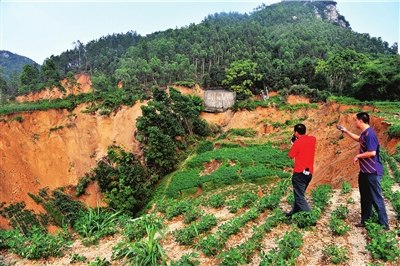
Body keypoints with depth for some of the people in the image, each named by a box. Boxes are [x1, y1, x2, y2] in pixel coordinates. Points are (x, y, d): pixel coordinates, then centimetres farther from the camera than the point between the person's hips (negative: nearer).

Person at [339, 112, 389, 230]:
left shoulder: (369, 134, -21)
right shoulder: (364, 134, 10)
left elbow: (372, 153, -26)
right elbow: (358, 139, 33)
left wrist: (358, 156, -12)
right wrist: (345, 131, 32)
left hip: (372, 172, -10)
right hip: (365, 171, 10)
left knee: (376, 199, -3)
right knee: (365, 198, 17)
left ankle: (384, 225, 6)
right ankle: (365, 221, 28)